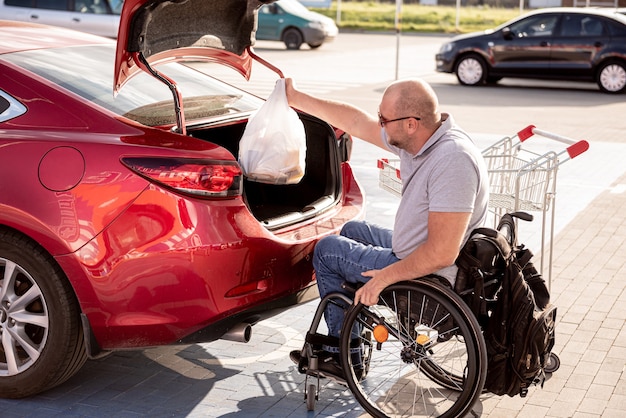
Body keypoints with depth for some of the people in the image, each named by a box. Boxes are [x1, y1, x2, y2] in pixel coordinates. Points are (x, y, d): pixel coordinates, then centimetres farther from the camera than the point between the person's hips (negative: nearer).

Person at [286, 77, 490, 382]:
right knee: (352, 231, 28)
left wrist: (385, 277, -24)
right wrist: (296, 99, 13)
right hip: (413, 253, 10)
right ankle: (338, 346, 31)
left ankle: (344, 356, 19)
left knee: (327, 250, 4)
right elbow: (357, 122, 9)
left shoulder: (453, 160, -32)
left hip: (429, 278, -10)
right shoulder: (417, 140, -4)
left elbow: (441, 254, -34)